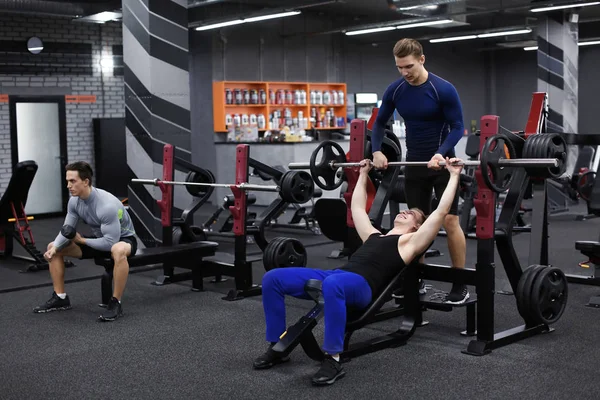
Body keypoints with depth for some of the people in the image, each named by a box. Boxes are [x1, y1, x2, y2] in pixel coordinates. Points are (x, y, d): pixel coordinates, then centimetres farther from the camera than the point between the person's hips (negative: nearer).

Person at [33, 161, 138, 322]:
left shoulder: (106, 205, -35)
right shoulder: (74, 201, -10)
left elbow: (111, 242, -36)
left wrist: (82, 240, -22)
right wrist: (54, 247, -24)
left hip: (123, 239, -8)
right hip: (100, 238, 8)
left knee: (118, 251, -46)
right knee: (52, 248, 3)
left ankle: (115, 303, -31)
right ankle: (60, 298, 7)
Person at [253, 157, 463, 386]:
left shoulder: (411, 242, 16)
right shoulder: (374, 236, 35)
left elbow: (441, 212, 10)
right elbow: (357, 208, 48)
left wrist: (454, 175, 14)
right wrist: (363, 174, 55)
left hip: (362, 286, -7)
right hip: (335, 275, 7)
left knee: (332, 284, -46)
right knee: (272, 278, -12)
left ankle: (333, 361, -35)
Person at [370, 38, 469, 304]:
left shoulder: (444, 90, -17)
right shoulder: (395, 91, -3)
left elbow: (457, 127, -13)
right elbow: (379, 123, 8)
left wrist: (441, 154, -28)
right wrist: (377, 151, -7)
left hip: (442, 162, -5)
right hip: (414, 163, 5)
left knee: (450, 221, -8)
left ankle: (460, 284, 1)